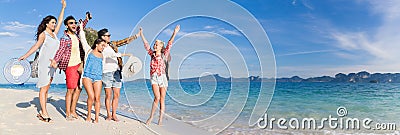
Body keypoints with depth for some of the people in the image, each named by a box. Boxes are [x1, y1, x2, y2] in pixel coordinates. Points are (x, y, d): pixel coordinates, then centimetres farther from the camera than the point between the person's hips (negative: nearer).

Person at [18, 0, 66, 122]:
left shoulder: (54, 34, 15)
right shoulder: (43, 34, -4)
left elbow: (60, 21, 20)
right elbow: (36, 45, -14)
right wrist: (25, 56, -25)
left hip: (52, 64, 7)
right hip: (44, 63, -7)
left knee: (46, 89, 5)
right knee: (43, 88, -7)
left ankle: (42, 113, 8)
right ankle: (44, 113, -7)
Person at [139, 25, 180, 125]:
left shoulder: (164, 54, 2)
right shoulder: (152, 54, 9)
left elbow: (169, 44, -6)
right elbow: (146, 44, 16)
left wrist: (174, 33, -13)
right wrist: (141, 34, 22)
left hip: (162, 77, -1)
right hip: (154, 77, 1)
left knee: (162, 99, 2)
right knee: (157, 97, -14)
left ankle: (160, 119, 8)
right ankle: (151, 117, 1)